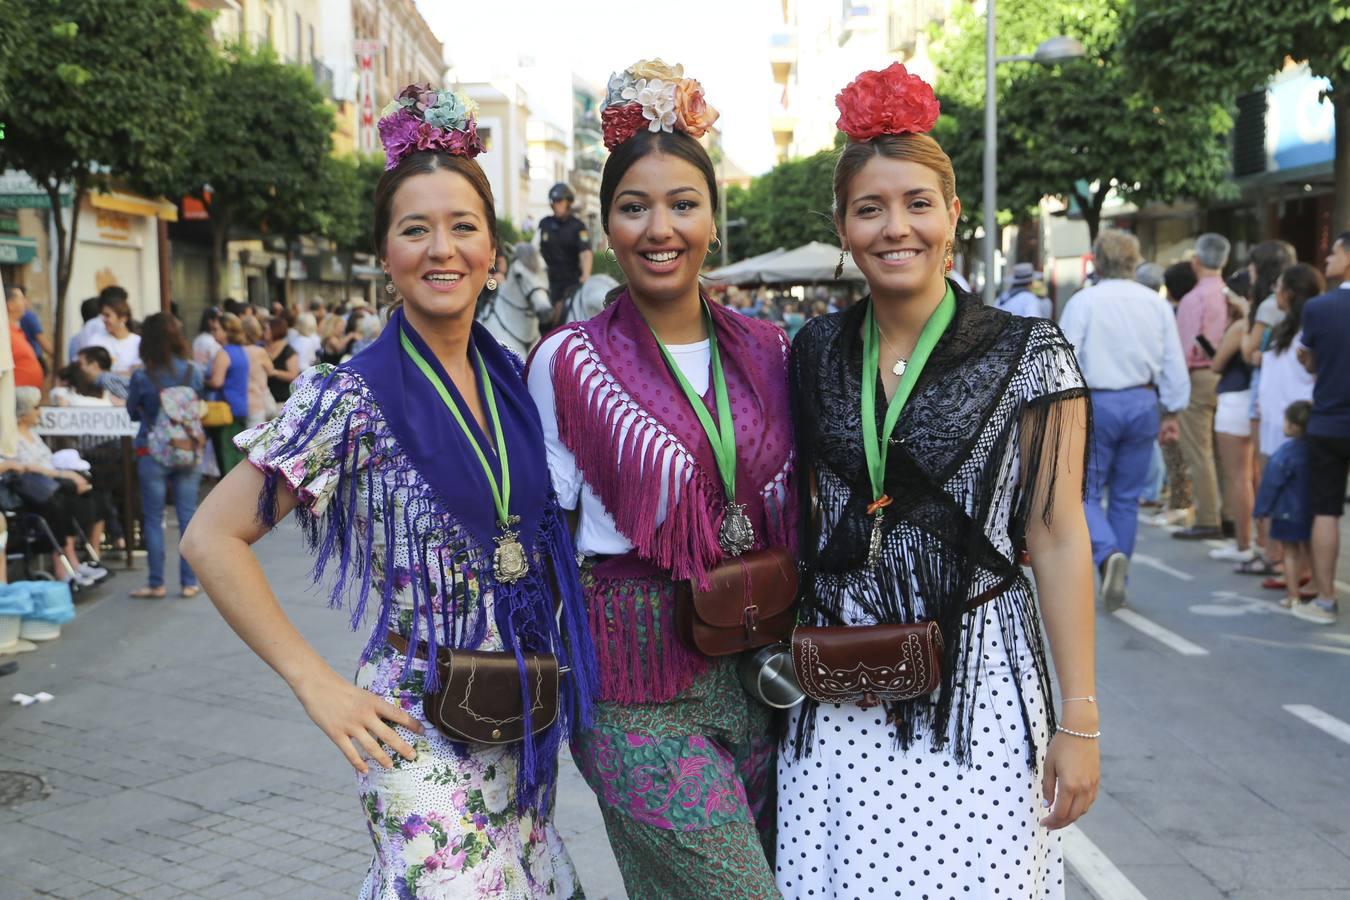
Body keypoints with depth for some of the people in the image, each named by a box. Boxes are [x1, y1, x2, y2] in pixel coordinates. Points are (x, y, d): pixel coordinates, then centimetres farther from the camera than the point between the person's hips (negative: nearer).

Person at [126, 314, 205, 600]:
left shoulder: (142, 377, -11)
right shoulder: (193, 371, -3)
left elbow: (132, 413, 3)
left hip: (153, 453, -2)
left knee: (153, 519, 7)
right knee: (188, 517, 7)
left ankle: (156, 584, 10)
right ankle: (189, 582, 10)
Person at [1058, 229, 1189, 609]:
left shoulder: (1083, 301, -7)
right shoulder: (1157, 303, 4)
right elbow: (1175, 364, 6)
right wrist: (1172, 413, 14)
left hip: (1096, 404, -4)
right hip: (1143, 403, 4)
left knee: (1086, 493, 5)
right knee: (1126, 497, 12)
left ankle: (1109, 554, -22)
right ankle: (1116, 585, 18)